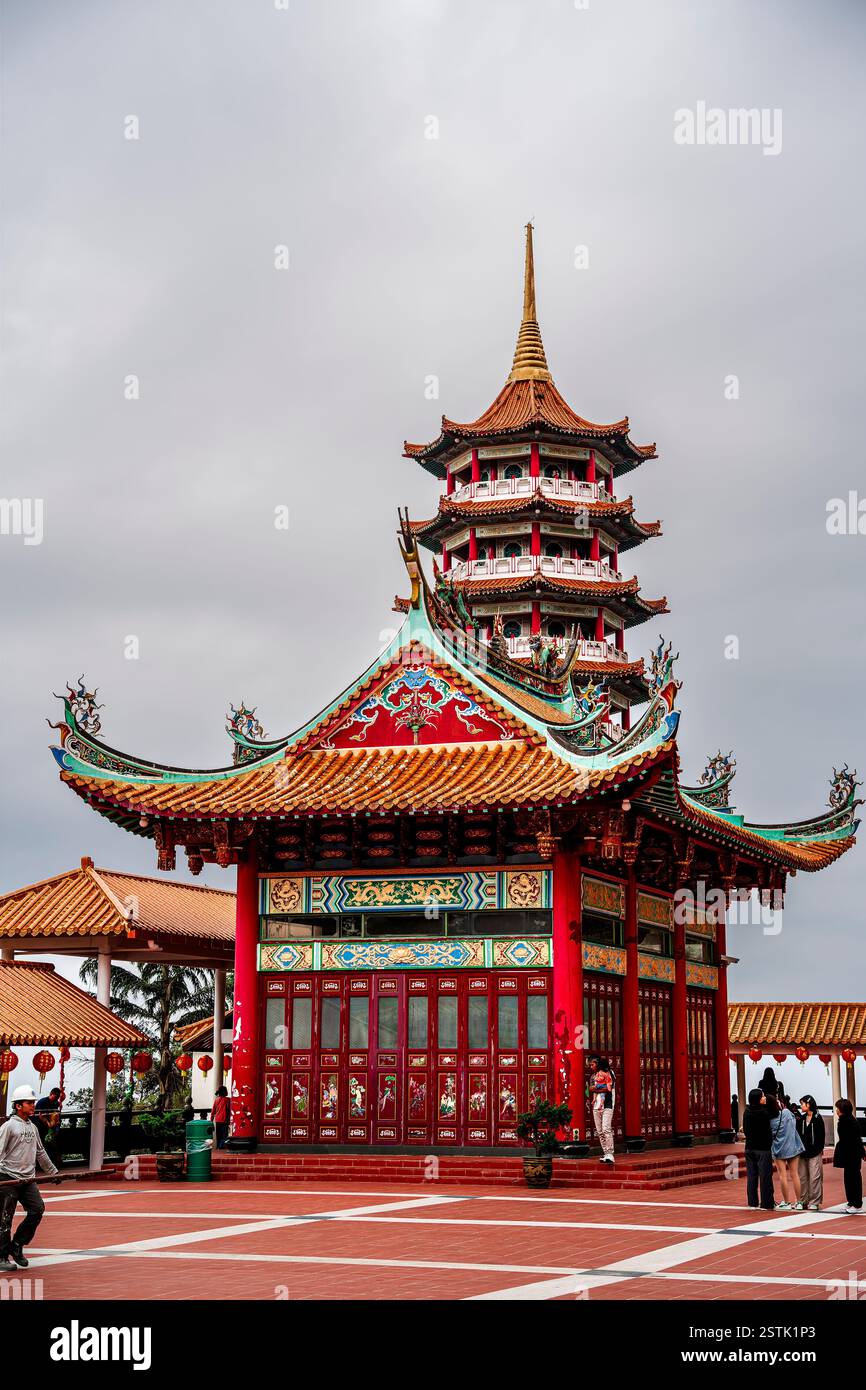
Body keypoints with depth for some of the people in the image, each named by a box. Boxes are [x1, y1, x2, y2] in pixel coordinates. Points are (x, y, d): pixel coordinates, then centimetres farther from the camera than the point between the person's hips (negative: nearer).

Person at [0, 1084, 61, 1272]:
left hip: (28, 1179, 7)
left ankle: (17, 1245, 7)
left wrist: (54, 1171, 29)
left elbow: (40, 1152, 26)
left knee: (37, 1209, -7)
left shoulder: (32, 1127, 16)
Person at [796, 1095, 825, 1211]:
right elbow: (797, 1133, 9)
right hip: (803, 1152, 6)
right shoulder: (801, 1118, 11)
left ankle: (814, 1202, -1)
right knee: (802, 1177, 7)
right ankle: (804, 1201, 14)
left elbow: (821, 1136, -5)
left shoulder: (818, 1118, -4)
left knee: (814, 1177, -5)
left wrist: (820, 1150, -9)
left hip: (814, 1153, -6)